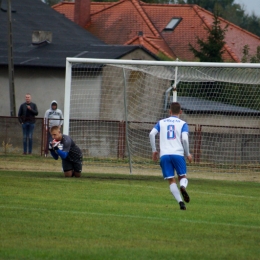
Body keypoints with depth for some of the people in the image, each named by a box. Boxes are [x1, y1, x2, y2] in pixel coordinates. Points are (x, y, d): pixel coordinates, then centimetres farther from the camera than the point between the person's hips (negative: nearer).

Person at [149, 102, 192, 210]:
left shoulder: (161, 122, 15)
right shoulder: (183, 124, 8)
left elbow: (152, 134, 2)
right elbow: (185, 138, -7)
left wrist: (154, 150, 9)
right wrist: (187, 154, 4)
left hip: (164, 155, 1)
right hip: (178, 154, -1)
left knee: (171, 180, 5)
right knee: (183, 176, 11)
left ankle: (180, 202, -13)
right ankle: (183, 186, -25)